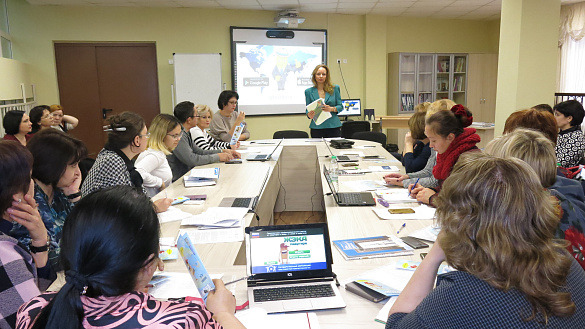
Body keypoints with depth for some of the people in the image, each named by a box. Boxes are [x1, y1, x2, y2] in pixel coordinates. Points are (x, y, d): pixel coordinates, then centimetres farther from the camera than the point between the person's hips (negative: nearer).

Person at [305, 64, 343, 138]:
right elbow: (308, 110, 8)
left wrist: (332, 109, -15)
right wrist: (309, 115, -14)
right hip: (316, 128, 0)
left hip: (333, 126, 0)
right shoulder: (308, 91, 6)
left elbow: (340, 106, 5)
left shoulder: (335, 88, 5)